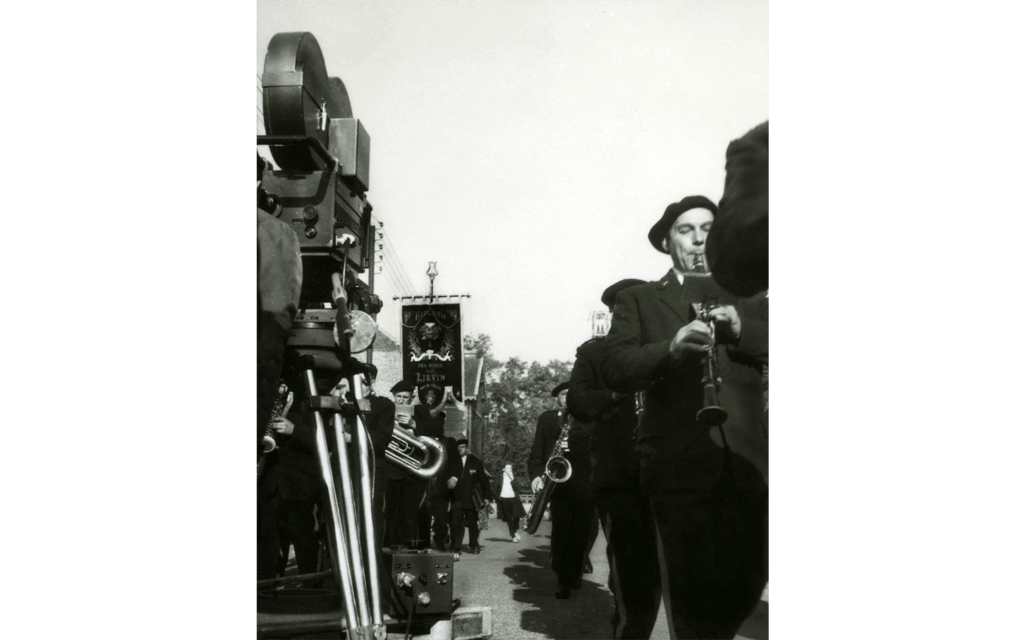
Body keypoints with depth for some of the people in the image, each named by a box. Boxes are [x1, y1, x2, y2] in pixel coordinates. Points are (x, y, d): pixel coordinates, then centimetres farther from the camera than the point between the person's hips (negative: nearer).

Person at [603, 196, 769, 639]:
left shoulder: (750, 300, 17)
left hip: (747, 466, 3)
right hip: (680, 468, -3)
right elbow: (615, 370, -8)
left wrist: (740, 328, -13)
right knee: (691, 600, 2)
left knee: (746, 589, 9)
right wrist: (671, 348, -24)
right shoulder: (637, 300, 7)